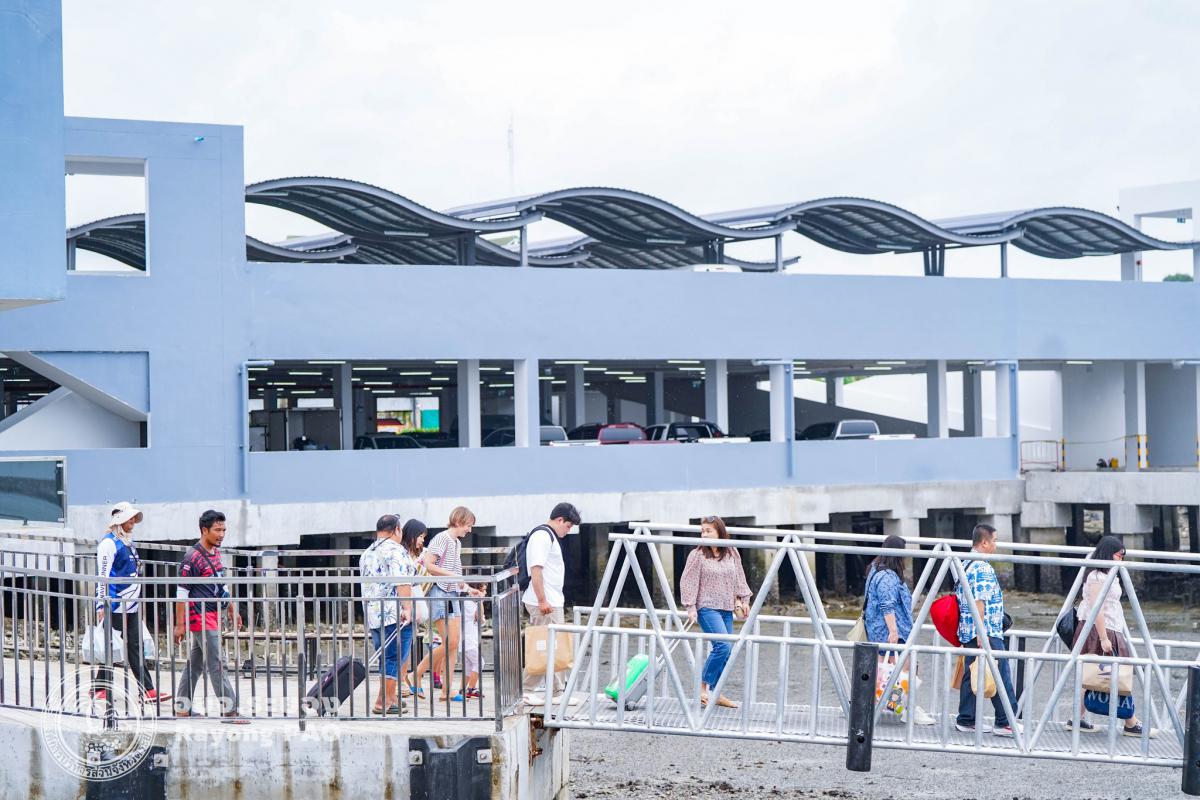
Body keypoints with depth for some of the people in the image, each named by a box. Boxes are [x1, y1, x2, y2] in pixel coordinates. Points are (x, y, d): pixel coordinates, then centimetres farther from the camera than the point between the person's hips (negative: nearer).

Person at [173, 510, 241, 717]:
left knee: (195, 662, 14)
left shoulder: (216, 553, 11)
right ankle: (229, 709, -6)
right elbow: (181, 593, -15)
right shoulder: (193, 557, -16)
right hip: (201, 617, -9)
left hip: (213, 617, 9)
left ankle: (182, 707, 21)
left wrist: (232, 610, 23)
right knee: (216, 665, -8)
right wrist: (180, 624, -16)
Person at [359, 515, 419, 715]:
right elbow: (401, 582, -19)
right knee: (395, 657, -5)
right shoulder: (396, 551, -8)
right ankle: (383, 702, -8)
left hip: (372, 614, 8)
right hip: (395, 614, -8)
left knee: (385, 658, 15)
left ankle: (390, 698, 20)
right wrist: (407, 608, -23)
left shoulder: (366, 554, 19)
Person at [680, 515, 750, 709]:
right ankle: (703, 687, -11)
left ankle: (716, 693, 13)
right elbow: (688, 582, -5)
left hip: (727, 609, 6)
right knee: (722, 646, -20)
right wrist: (690, 607, -10)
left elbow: (739, 578, 19)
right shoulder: (697, 555, -5)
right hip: (707, 607, -6)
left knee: (724, 652, 4)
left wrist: (743, 600, 14)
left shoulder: (732, 554, 9)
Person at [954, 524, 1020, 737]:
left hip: (968, 632, 10)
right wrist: (982, 635, -21)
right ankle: (1006, 722, -4)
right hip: (987, 632, -10)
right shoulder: (982, 568, -15)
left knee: (971, 674, 11)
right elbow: (979, 602, -20)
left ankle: (966, 720, 12)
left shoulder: (965, 565, 16)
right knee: (1001, 675, -5)